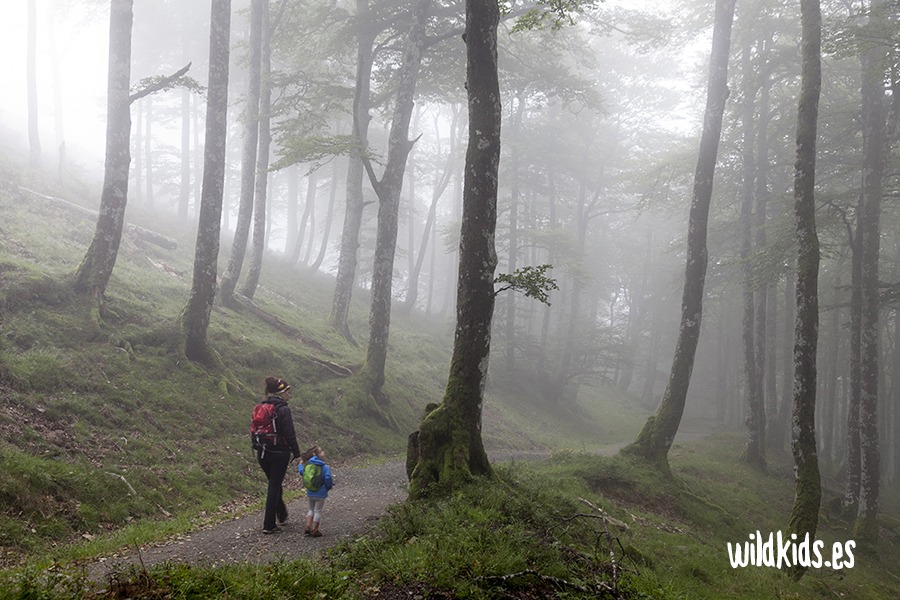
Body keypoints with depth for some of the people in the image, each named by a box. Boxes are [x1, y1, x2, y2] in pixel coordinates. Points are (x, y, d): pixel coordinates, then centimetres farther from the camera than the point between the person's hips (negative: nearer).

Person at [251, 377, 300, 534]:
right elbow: (289, 434, -16)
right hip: (279, 453, -7)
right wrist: (296, 452, -7)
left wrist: (258, 449, 18)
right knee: (275, 486, 1)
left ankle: (282, 515, 40)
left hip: (262, 452, 7)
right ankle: (269, 525, 2)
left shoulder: (260, 407, 6)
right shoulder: (283, 409, -15)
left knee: (274, 483, 22)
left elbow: (254, 430, 10)